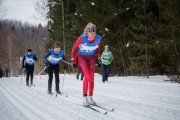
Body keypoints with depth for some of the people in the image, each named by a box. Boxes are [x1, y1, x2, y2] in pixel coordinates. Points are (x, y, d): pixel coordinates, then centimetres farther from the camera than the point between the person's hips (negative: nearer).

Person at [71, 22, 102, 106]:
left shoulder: (98, 39, -18)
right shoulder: (82, 38, -28)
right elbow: (74, 48, -12)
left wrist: (99, 59, 6)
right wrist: (72, 60, -9)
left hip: (91, 57, 4)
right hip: (82, 57, -3)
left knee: (91, 78, -2)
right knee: (87, 76, -19)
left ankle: (90, 97, 10)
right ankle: (84, 97, -11)